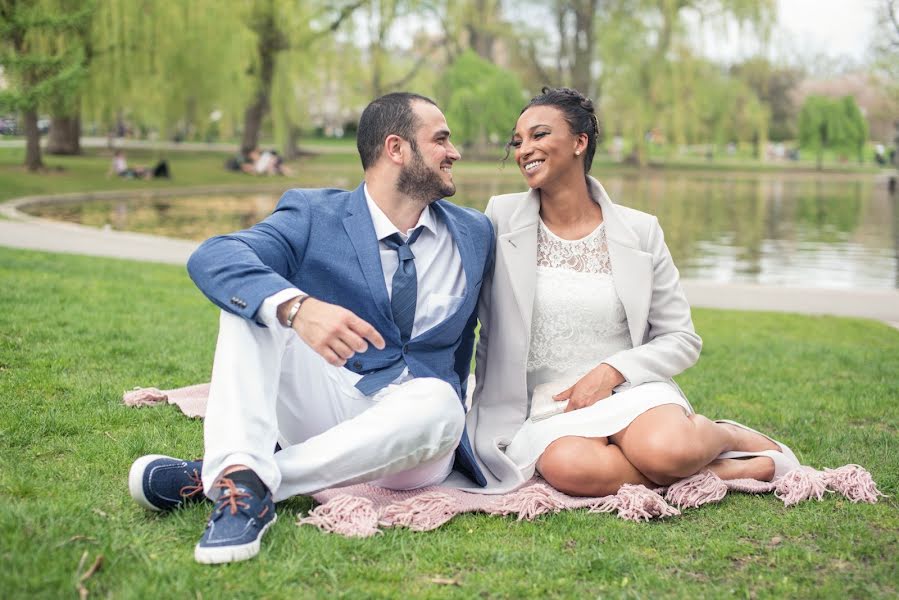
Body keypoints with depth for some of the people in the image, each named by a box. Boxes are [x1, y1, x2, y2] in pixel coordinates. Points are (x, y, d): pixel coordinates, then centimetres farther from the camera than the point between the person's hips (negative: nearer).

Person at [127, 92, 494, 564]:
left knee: (437, 402, -35)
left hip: (414, 418, 1)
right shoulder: (314, 215, -3)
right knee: (251, 293, -20)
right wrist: (296, 307, -40)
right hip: (319, 410, -1)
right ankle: (240, 478, -38)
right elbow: (211, 258, -22)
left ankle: (209, 477, -29)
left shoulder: (475, 234, 8)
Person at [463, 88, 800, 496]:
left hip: (627, 390, 0)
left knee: (665, 449, -36)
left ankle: (727, 436, 1)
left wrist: (612, 371, -11)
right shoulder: (502, 217, 3)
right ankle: (738, 468, -15)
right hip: (544, 410, 1)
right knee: (571, 467, -36)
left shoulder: (640, 231, 3)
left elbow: (682, 340, 6)